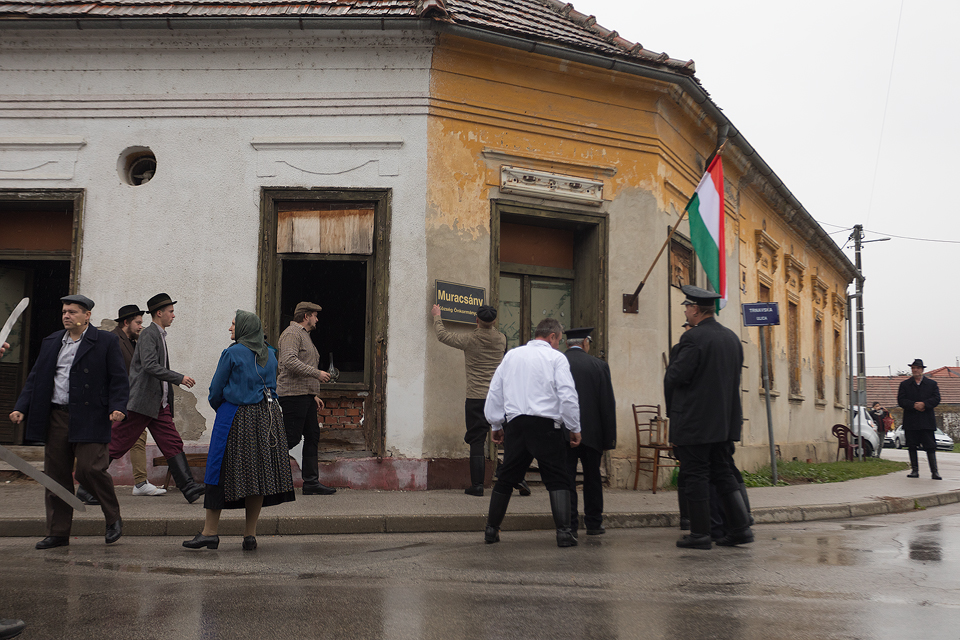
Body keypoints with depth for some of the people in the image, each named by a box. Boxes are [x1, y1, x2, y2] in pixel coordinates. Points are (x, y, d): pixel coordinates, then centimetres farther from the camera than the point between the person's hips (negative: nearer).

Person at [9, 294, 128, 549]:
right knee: (55, 475, 7)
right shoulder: (50, 342, 15)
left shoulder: (106, 341, 0)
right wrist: (21, 408, 6)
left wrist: (117, 407, -17)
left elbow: (118, 380, -2)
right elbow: (35, 379, 17)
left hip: (89, 420, -5)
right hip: (56, 418, 5)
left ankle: (113, 518, 11)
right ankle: (58, 533, 17)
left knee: (89, 469, -12)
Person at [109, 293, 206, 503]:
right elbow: (150, 366, -23)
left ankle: (188, 487, -8)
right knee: (115, 444, -2)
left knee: (172, 443, -2)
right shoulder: (148, 334, -10)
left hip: (159, 403, 9)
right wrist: (179, 378, -23)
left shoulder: (159, 336, 19)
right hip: (141, 401, -9)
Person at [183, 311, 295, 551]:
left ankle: (209, 532, 6)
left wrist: (218, 407, 14)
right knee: (258, 471, 6)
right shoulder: (269, 355, 9)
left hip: (236, 417, -5)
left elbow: (216, 389, -4)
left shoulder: (232, 353, -9)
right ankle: (250, 535, 8)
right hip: (267, 417, 5)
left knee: (221, 469, 2)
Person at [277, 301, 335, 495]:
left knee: (312, 436, 7)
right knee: (291, 438, -11)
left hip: (305, 395, 10)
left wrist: (314, 395, 22)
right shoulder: (292, 333, -8)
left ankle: (311, 482, 10)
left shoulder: (305, 336, 24)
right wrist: (317, 373, -20)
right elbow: (289, 361, -23)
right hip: (293, 394, -10)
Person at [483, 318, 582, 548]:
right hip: (546, 425, -4)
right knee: (557, 479, 0)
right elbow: (568, 396, -6)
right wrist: (574, 429, 2)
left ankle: (491, 530, 19)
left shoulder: (511, 355, 15)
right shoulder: (556, 358, 1)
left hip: (515, 424, 4)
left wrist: (496, 425, 25)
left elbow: (494, 392, 17)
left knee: (506, 478, 13)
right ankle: (563, 531, -8)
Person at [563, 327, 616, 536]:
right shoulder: (599, 365, -2)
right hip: (592, 432, 1)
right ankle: (593, 524, 22)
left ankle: (569, 525, 3)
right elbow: (608, 404, -1)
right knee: (592, 478, 14)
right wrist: (609, 438, 4)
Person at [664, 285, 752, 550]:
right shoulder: (732, 337, 10)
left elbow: (675, 377, -17)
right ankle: (740, 527, 12)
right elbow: (734, 377, 15)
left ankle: (700, 533, 5)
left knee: (695, 475, 0)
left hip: (694, 421, -8)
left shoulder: (693, 337, -15)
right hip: (726, 420, 8)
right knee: (723, 472, 14)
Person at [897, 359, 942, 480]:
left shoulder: (932, 383, 10)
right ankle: (915, 470, 11)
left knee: (930, 447, -4)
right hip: (911, 422, 1)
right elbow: (901, 400, 0)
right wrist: (914, 405, -15)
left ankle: (934, 472, -3)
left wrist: (924, 404, -17)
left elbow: (936, 399, -1)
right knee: (912, 447, 3)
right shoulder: (904, 384, 11)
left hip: (927, 421, -1)